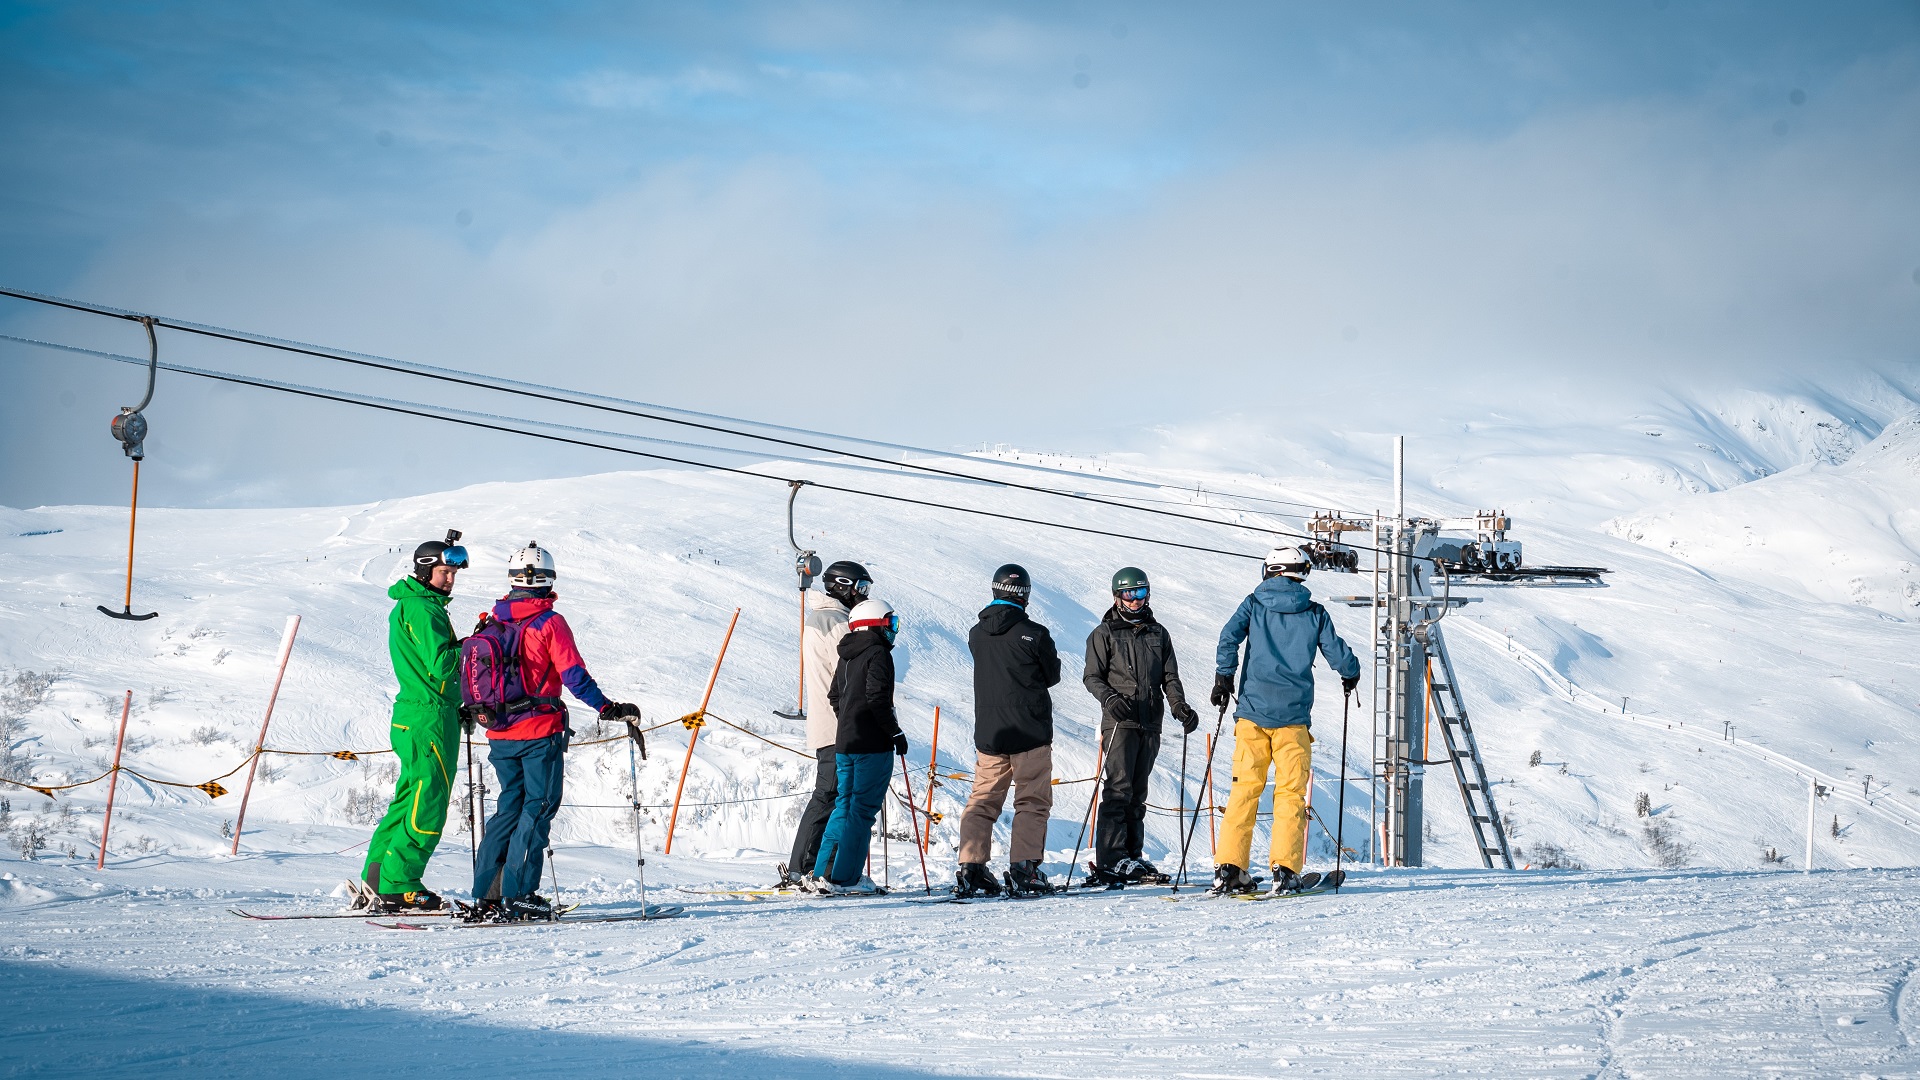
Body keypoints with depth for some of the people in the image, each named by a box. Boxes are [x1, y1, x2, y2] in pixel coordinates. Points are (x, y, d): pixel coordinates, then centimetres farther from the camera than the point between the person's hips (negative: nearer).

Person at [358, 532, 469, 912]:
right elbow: (440, 665, -21)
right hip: (430, 717, -10)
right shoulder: (421, 610, -13)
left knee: (409, 800, 13)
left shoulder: (412, 606, 20)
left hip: (414, 715, 10)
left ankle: (375, 882, 14)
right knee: (427, 807, -8)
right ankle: (397, 887, -7)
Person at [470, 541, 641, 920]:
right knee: (538, 807, 1)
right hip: (540, 732, -6)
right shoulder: (550, 623, -10)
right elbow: (574, 676, -16)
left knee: (510, 806, 14)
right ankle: (518, 894, -5)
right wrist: (608, 708, -12)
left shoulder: (492, 622, 6)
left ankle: (486, 895, 10)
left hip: (500, 734, 6)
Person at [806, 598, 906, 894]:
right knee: (862, 810, -5)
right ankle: (844, 877, -6)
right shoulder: (877, 652, -11)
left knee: (844, 806, 14)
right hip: (872, 744, -8)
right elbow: (878, 698, -18)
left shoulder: (847, 655, 14)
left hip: (844, 741, 8)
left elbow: (835, 696, 20)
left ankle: (822, 872, 11)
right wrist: (896, 732, -10)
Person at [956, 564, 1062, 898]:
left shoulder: (976, 634, 3)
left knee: (983, 800, 11)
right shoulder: (1034, 634, -11)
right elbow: (1052, 676, 2)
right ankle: (1023, 869, -6)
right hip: (1030, 733, -4)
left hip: (988, 733, 4)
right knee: (1032, 802, 2)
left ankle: (970, 867, 2)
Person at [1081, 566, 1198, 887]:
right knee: (1119, 789, -12)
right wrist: (1110, 698, -19)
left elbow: (1170, 676, 15)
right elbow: (1092, 676, 1)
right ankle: (1111, 861, -15)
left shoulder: (1158, 633, 18)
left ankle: (1133, 857, 8)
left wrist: (1180, 706, -3)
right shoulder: (1104, 633, 5)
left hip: (1150, 724, 5)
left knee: (1138, 793, 6)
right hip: (1120, 721, -5)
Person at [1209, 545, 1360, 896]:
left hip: (1252, 711, 1)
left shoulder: (1253, 605, 6)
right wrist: (1351, 675, 25)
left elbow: (1229, 637, -6)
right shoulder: (1314, 613, 4)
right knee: (1290, 793, 2)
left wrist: (1223, 677, 3)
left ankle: (1230, 869, -2)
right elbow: (1337, 654, 4)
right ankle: (1285, 870, -8)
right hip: (1293, 714, -1)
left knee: (1244, 788, 5)